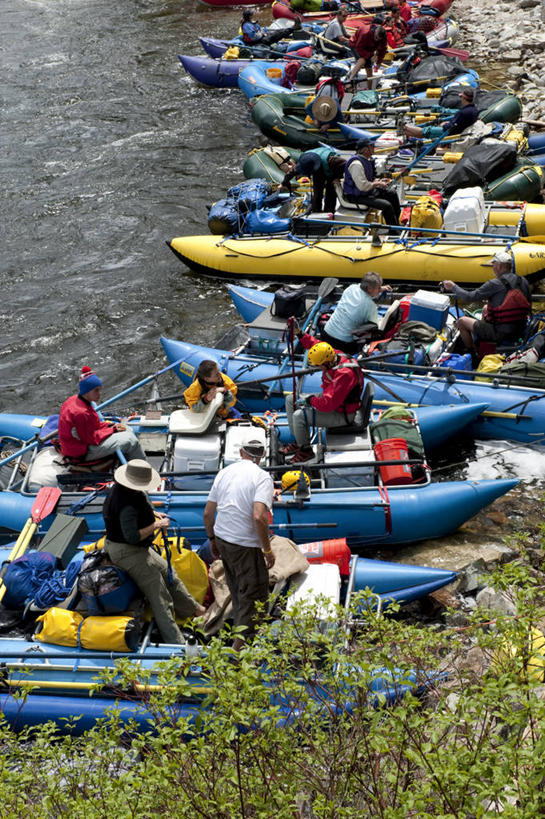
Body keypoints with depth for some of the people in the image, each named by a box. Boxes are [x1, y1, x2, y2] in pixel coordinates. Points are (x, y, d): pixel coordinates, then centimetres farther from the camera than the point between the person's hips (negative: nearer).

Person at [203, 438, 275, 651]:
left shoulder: (224, 472, 6)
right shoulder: (262, 477, -13)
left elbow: (208, 513, 9)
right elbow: (259, 517, -26)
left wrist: (212, 540, 22)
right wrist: (268, 550, -16)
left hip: (222, 539, 7)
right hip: (245, 545, -7)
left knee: (237, 590, 25)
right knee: (254, 596, 2)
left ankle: (240, 626, 41)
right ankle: (238, 648, 0)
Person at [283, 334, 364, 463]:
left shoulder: (344, 375, -37)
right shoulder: (334, 355, -11)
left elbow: (329, 404, -37)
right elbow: (315, 343, 11)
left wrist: (310, 400, -23)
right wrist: (301, 336, -3)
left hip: (341, 415, -10)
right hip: (330, 399, 10)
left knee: (299, 416, -24)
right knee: (290, 400, 12)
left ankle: (305, 450, 0)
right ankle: (298, 441, 21)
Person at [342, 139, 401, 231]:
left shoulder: (367, 159, 8)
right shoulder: (356, 164, -26)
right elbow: (363, 186, -32)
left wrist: (379, 180, 6)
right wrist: (378, 183, -17)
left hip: (368, 191, 11)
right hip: (357, 197, -11)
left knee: (392, 194, 15)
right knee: (387, 205, -23)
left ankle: (397, 225, 24)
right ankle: (394, 233, -10)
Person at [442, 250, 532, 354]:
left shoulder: (495, 284, -18)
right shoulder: (523, 282, -1)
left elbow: (469, 297, -14)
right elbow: (528, 302, 13)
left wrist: (453, 287, 3)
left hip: (501, 334, -7)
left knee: (462, 321, 10)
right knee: (485, 309, 32)